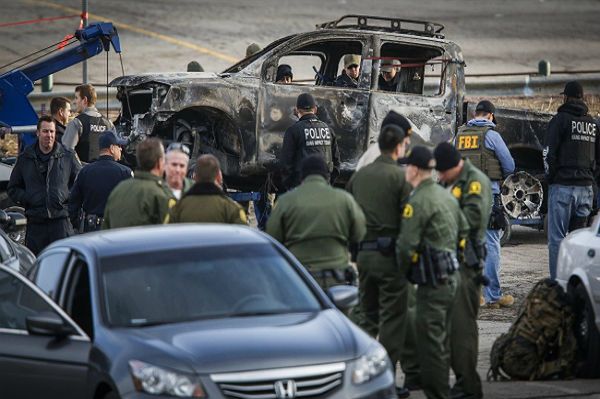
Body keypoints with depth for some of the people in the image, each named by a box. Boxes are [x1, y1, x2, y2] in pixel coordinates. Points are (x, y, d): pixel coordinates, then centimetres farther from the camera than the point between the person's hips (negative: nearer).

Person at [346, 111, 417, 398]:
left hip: (364, 254, 6)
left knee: (367, 318, 16)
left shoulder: (359, 176, 8)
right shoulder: (401, 177, -10)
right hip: (391, 255, -6)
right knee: (393, 319, 1)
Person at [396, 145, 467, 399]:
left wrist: (403, 269, -1)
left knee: (430, 342, -7)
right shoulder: (446, 196, 13)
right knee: (441, 340, 16)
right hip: (451, 276, 10)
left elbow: (406, 245, -19)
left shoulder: (418, 202, -16)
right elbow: (463, 231, 20)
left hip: (433, 282, -10)